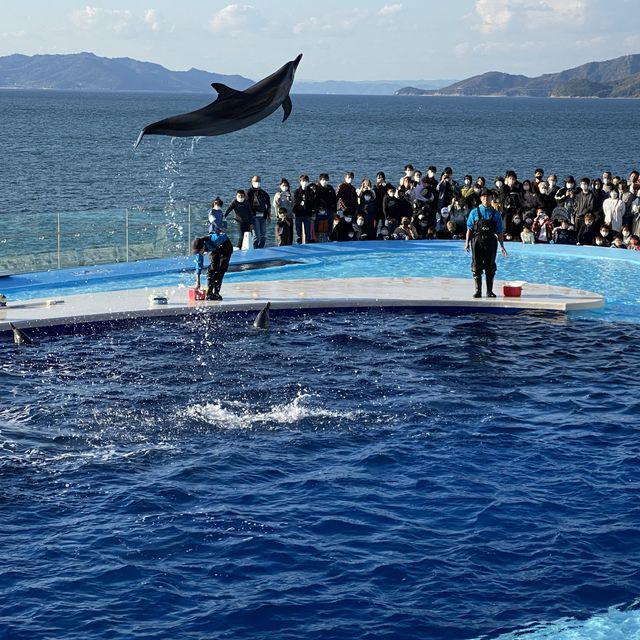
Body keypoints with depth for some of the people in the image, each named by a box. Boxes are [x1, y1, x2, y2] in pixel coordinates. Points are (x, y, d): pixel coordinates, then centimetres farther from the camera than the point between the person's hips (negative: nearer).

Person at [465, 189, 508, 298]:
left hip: (491, 242, 1)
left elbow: (499, 232, 7)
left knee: (490, 267, 3)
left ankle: (489, 291, 10)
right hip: (477, 241, 0)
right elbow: (469, 229, 4)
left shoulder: (495, 214, 7)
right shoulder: (474, 212, 5)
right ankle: (478, 291, 7)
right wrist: (467, 242, -5)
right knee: (477, 267, 1)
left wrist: (502, 246, 2)